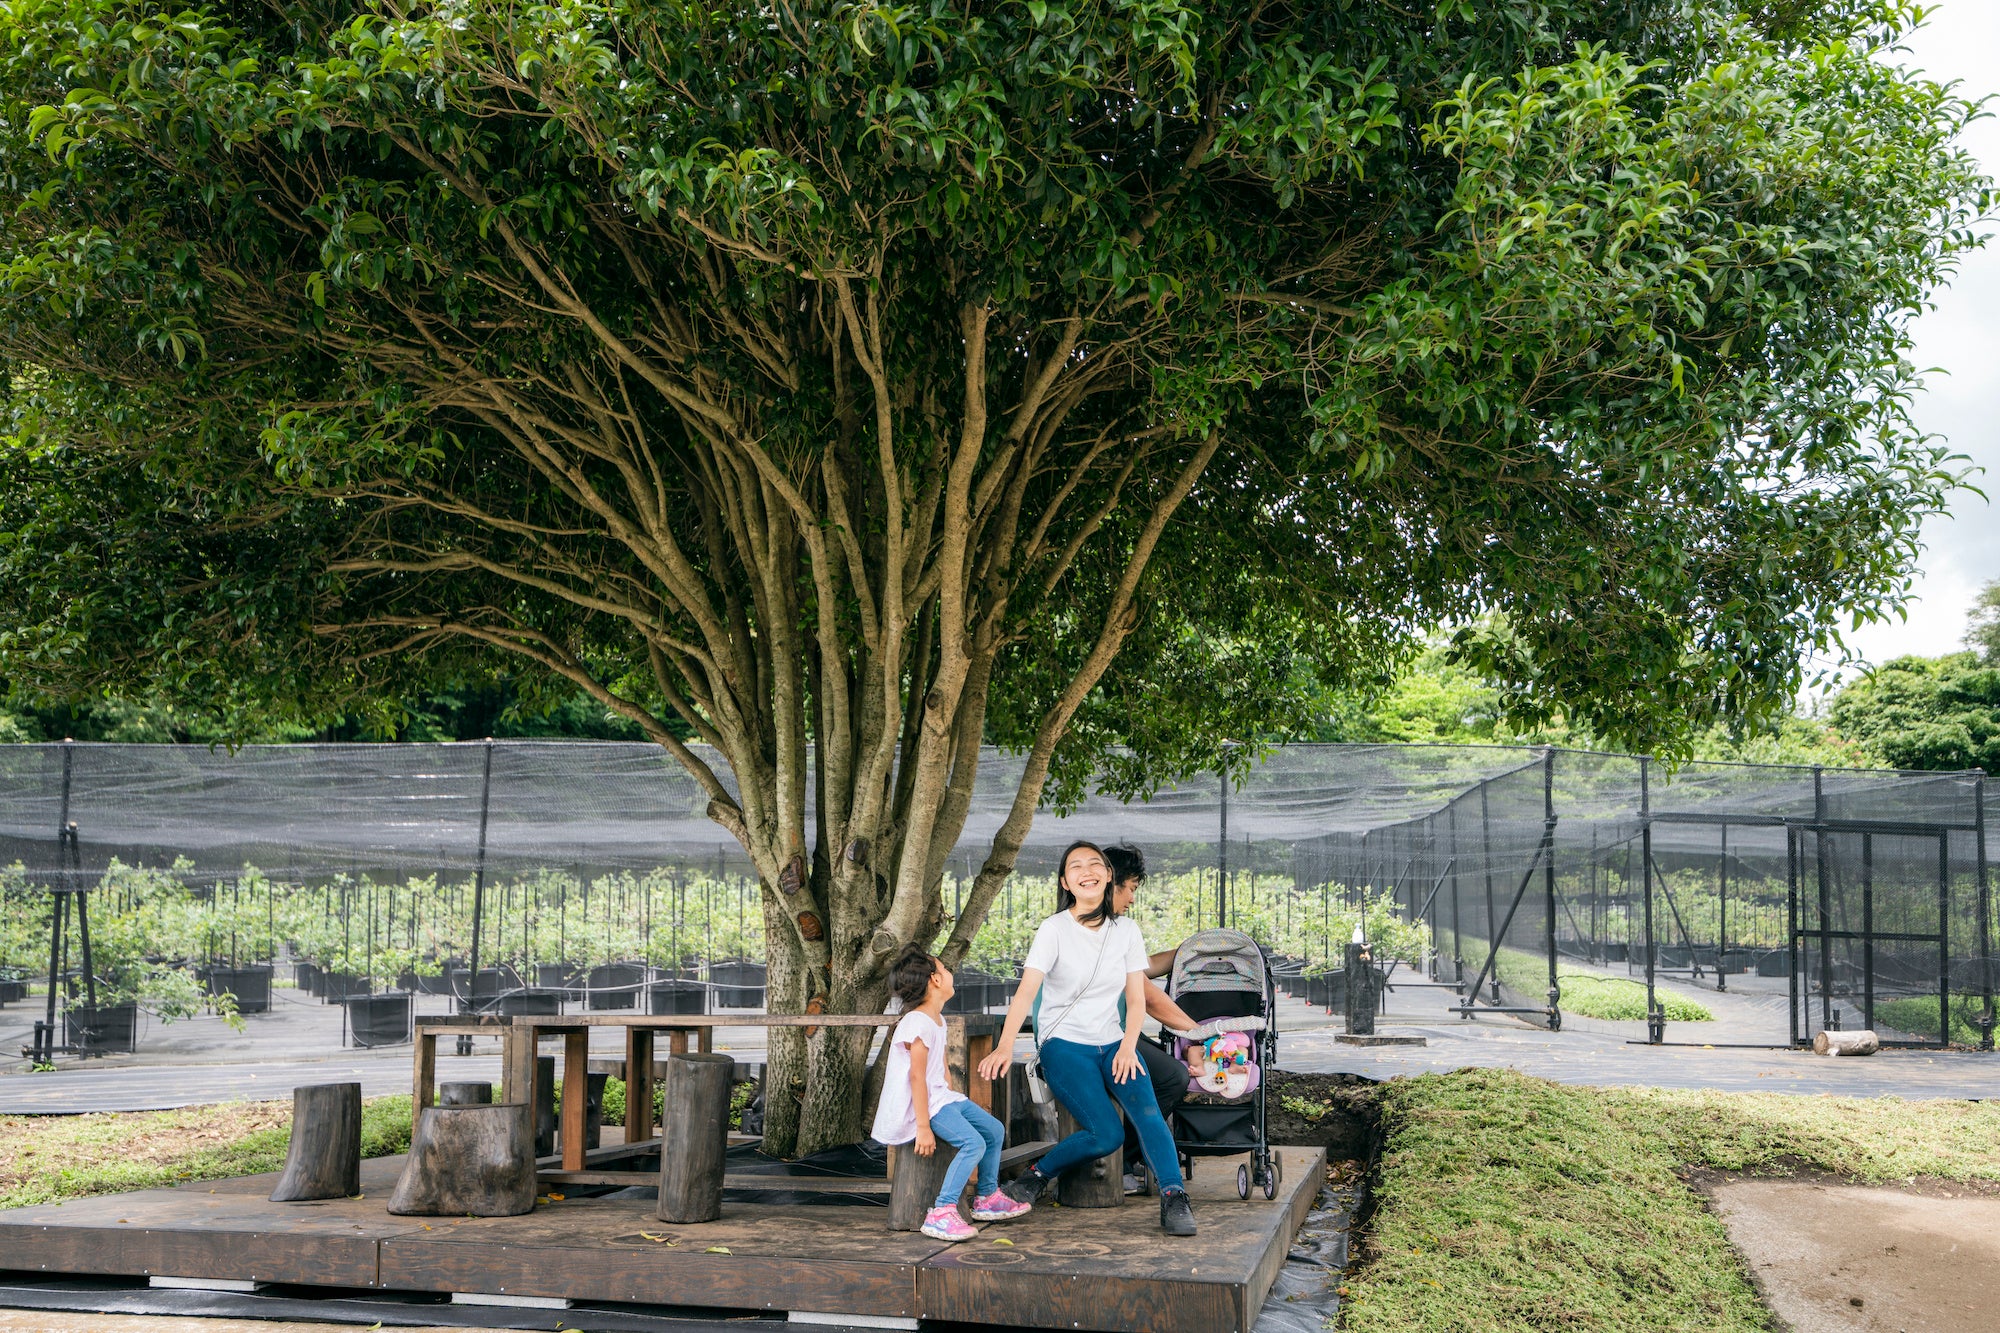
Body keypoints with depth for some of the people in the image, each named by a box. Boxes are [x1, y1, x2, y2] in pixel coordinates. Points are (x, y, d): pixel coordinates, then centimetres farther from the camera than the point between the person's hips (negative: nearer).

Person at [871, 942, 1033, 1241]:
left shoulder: (937, 1020, 14)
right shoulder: (917, 1023, -19)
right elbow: (917, 1076, -24)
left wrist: (953, 1101, 13)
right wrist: (923, 1127, -26)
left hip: (942, 1097, 11)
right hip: (921, 1104, -11)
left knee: (995, 1131, 13)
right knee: (973, 1143, -26)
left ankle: (987, 1198, 30)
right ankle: (940, 1214, -26)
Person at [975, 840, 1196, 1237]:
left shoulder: (1126, 929, 6)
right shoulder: (1054, 930, -6)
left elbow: (1136, 999, 6)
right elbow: (1026, 991, -18)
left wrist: (1128, 1047, -11)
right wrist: (1005, 1046, -32)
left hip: (1112, 1043, 4)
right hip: (1064, 1044, -3)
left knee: (1147, 1110, -25)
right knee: (1107, 1135, -20)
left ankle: (1174, 1198, -25)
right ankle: (1035, 1176, 2)